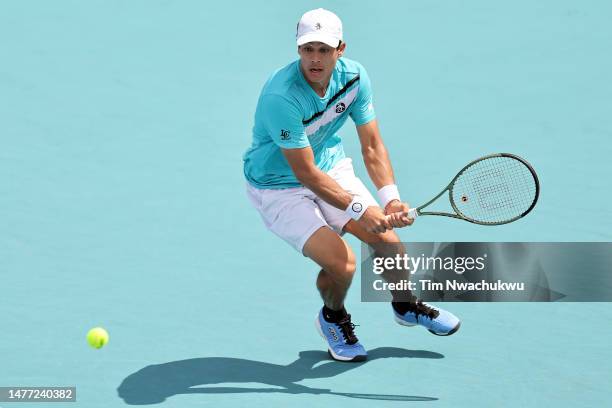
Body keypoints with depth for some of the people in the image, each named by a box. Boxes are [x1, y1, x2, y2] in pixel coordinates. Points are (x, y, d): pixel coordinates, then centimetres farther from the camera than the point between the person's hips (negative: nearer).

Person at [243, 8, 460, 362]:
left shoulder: (354, 76, -14)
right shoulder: (281, 97, -33)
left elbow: (372, 146, -10)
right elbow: (306, 173, -29)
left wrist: (390, 199, -24)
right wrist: (359, 209, -30)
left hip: (332, 167, 6)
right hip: (279, 187, -6)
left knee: (385, 235, -7)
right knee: (342, 263, -21)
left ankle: (405, 305, 25)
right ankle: (334, 318, 14)